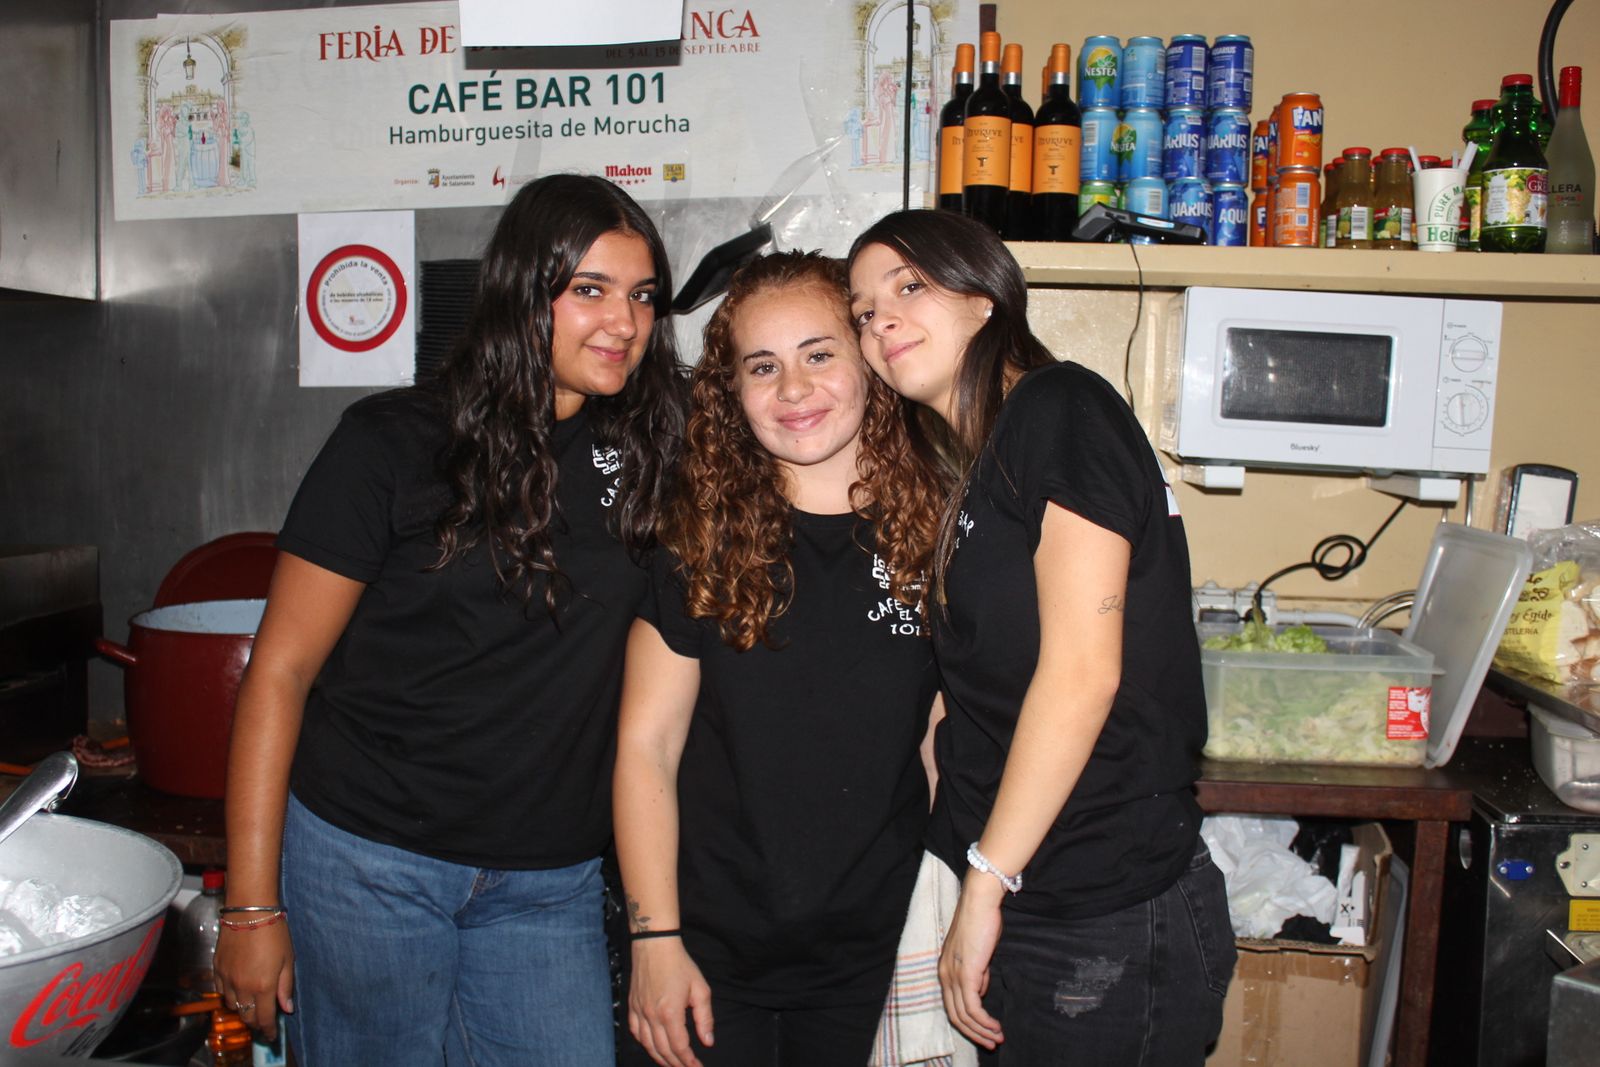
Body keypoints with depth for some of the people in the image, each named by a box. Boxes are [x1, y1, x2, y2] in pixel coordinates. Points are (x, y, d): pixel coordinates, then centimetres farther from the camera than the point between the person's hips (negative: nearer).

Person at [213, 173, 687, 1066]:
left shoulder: (647, 448, 0)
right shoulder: (395, 442, -9)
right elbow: (282, 668, -6)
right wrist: (252, 906, -6)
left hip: (551, 884, 3)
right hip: (370, 859, -3)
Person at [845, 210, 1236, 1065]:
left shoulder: (1060, 408, -13)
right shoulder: (978, 463, 13)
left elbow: (1083, 671, -20)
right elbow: (988, 696, 10)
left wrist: (986, 881, -16)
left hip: (1103, 921, -8)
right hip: (1026, 902, 8)